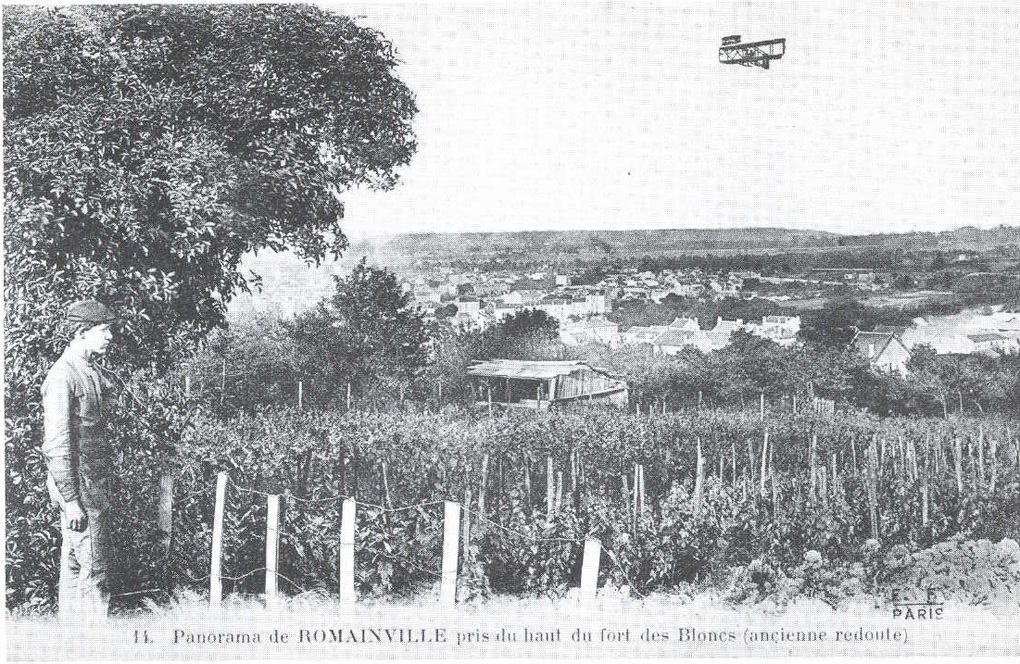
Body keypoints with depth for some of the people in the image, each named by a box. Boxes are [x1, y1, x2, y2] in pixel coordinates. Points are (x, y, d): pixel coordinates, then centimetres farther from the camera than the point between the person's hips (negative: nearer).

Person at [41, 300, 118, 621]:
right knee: (92, 570, -5)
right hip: (78, 485, -9)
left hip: (95, 482, 9)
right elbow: (56, 446, -21)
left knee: (74, 564, 15)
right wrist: (71, 500, -21)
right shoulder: (63, 376, -18)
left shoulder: (90, 371, 12)